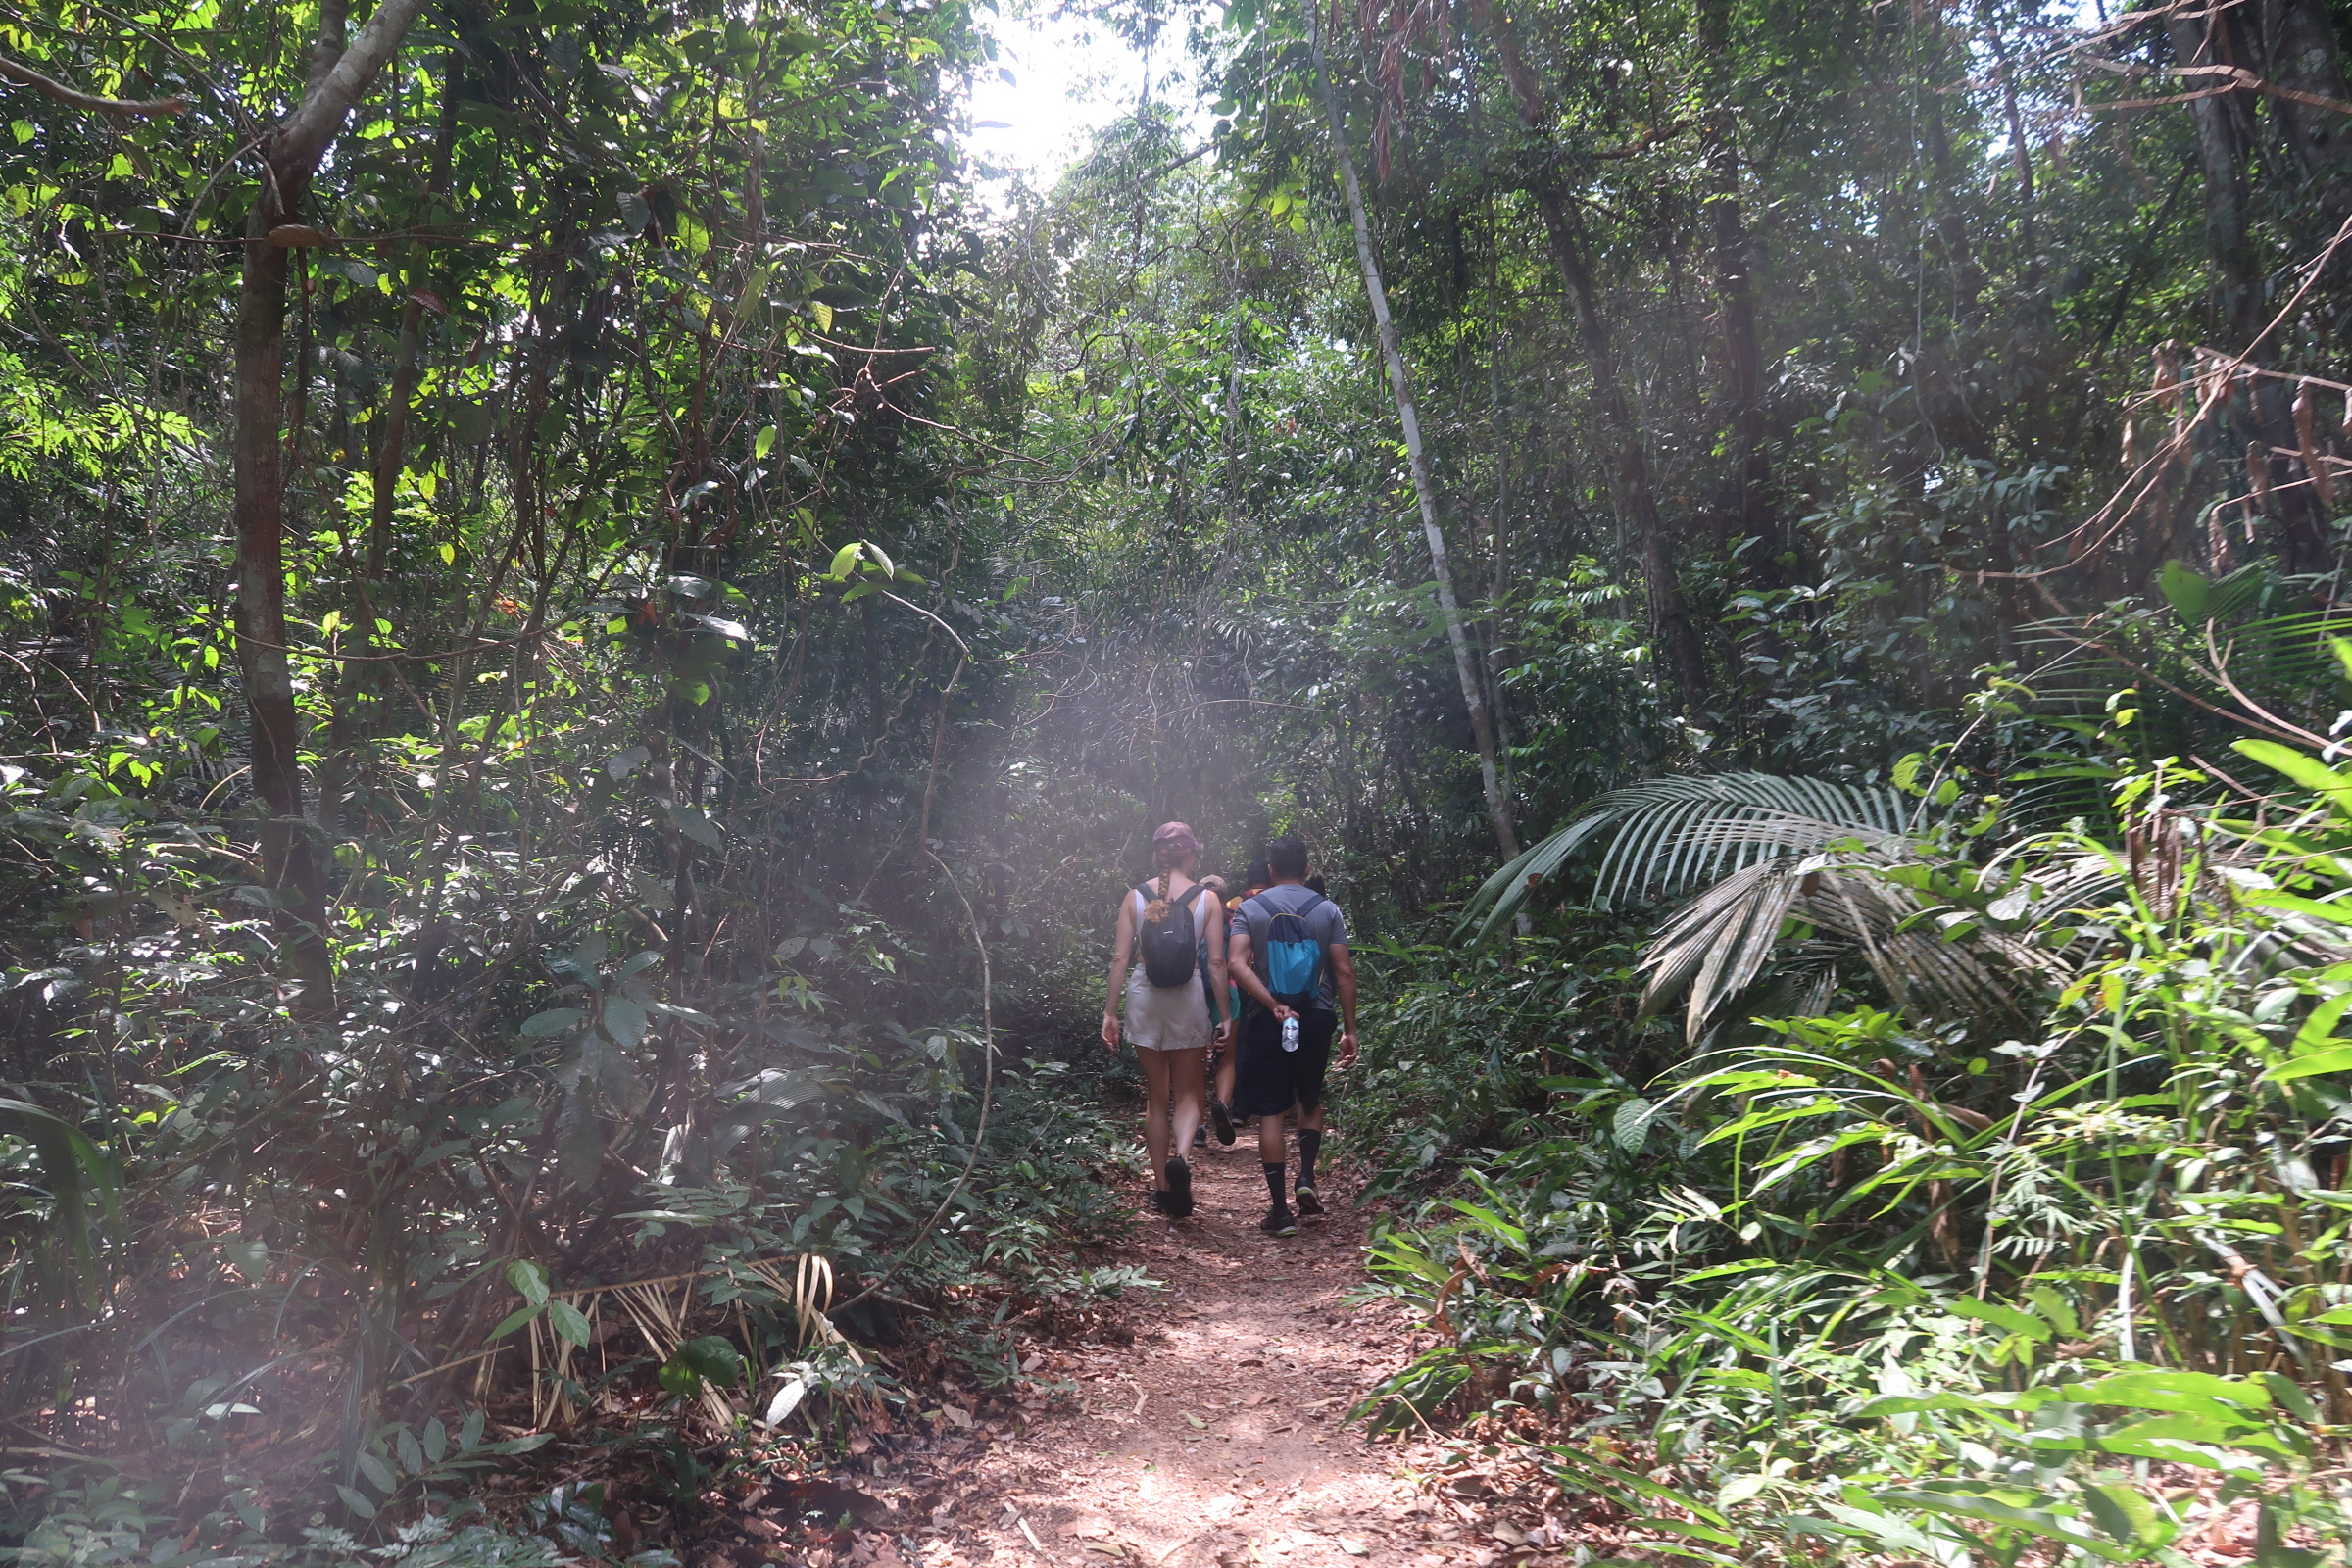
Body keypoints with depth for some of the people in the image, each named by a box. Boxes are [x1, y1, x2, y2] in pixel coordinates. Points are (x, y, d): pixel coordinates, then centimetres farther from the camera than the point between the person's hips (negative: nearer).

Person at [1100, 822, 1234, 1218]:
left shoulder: (1135, 898, 0)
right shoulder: (1206, 899, -4)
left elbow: (1120, 957, -2)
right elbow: (1217, 962, -5)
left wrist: (1110, 1012, 3)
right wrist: (1225, 1015, 1)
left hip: (1145, 999, 1)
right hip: (1188, 1000, -1)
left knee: (1156, 1096, 14)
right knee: (1188, 1093, 11)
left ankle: (1161, 1185, 17)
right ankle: (1180, 1155, -18)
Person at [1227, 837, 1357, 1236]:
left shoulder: (1250, 909, 1)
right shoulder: (1327, 910, 2)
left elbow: (1236, 965, -14)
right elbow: (1344, 972, -3)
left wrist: (1274, 1006, -15)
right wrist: (1350, 1029, 2)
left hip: (1266, 1022, -1)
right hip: (1316, 1018, 1)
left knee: (1269, 1113, 3)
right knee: (1311, 1101, 23)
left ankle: (1280, 1210, 2)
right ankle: (1307, 1177, 6)